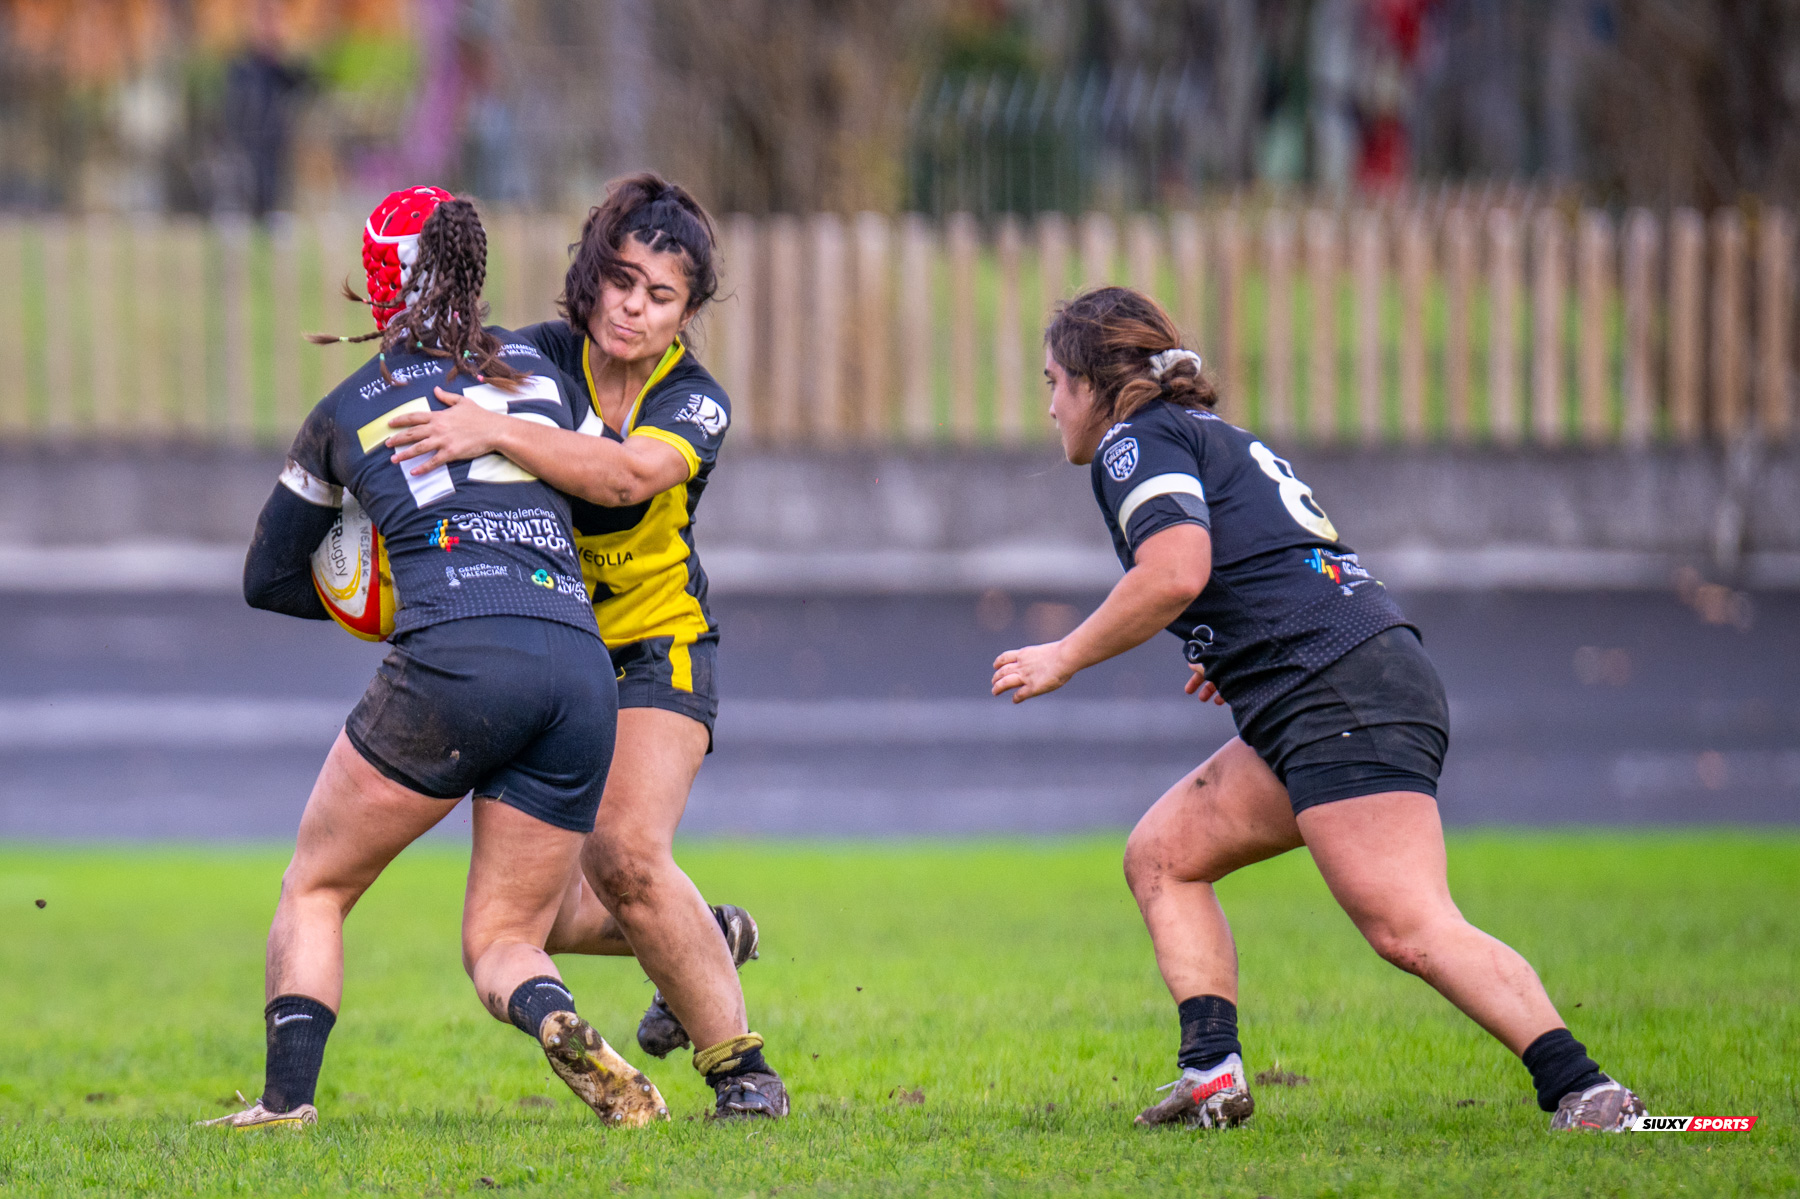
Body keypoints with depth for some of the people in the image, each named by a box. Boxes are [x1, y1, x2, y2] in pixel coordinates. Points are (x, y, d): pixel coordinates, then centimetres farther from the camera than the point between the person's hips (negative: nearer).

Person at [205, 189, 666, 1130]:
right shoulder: (535, 368, 20)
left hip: (455, 662, -3)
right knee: (501, 941, 12)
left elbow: (267, 578, 26)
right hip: (582, 675, 3)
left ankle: (286, 1102, -1)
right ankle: (561, 1025, -21)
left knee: (314, 889, 16)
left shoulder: (345, 410, 16)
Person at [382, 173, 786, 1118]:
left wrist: (494, 433, -47)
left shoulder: (696, 404, -16)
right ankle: (706, 937, 26)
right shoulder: (534, 360, -8)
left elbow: (625, 475, -36)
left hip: (654, 649, -3)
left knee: (625, 856, -24)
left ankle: (737, 1063, -8)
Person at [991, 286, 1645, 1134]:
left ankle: (1585, 1092, -31)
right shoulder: (1214, 438, 29)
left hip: (1344, 699, -10)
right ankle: (1213, 1072, 3)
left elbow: (1177, 569, -17)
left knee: (1410, 929, -20)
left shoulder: (1135, 441, 1)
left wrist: (1064, 658, -6)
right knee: (1160, 856, 15)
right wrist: (1240, 662, 31)